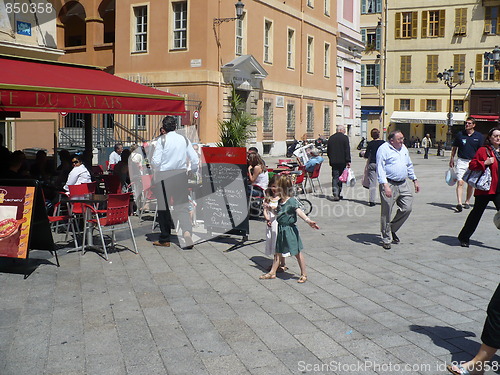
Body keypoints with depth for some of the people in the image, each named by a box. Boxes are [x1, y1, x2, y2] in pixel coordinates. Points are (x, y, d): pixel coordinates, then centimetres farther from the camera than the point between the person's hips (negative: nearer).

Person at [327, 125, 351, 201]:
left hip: (333, 161, 3)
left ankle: (335, 194, -13)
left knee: (335, 177, 2)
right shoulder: (344, 137, -6)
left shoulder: (331, 138, 8)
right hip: (342, 161, -3)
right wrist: (348, 161, -9)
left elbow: (328, 150, 13)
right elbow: (347, 150, -10)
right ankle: (338, 194, 12)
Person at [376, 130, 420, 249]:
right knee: (386, 212, -1)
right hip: (389, 184, -7)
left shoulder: (404, 148, 17)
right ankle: (386, 239, 10)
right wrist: (385, 185, -23)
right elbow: (380, 169, -14)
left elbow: (409, 166, 27)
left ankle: (393, 229, 23)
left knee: (407, 208, 1)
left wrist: (415, 180, 23)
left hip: (403, 185, 7)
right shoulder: (383, 149, -7)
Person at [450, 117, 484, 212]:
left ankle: (467, 202, 24)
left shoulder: (479, 136, 2)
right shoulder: (460, 134, 2)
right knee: (460, 182, -13)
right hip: (461, 161, -1)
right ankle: (459, 203, -20)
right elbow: (454, 147, 11)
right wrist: (452, 159, 8)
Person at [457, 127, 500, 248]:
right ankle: (464, 238, 18)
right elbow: (472, 165, -10)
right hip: (485, 188, -5)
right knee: (477, 213, 4)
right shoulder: (483, 150, -6)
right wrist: (485, 163, -21)